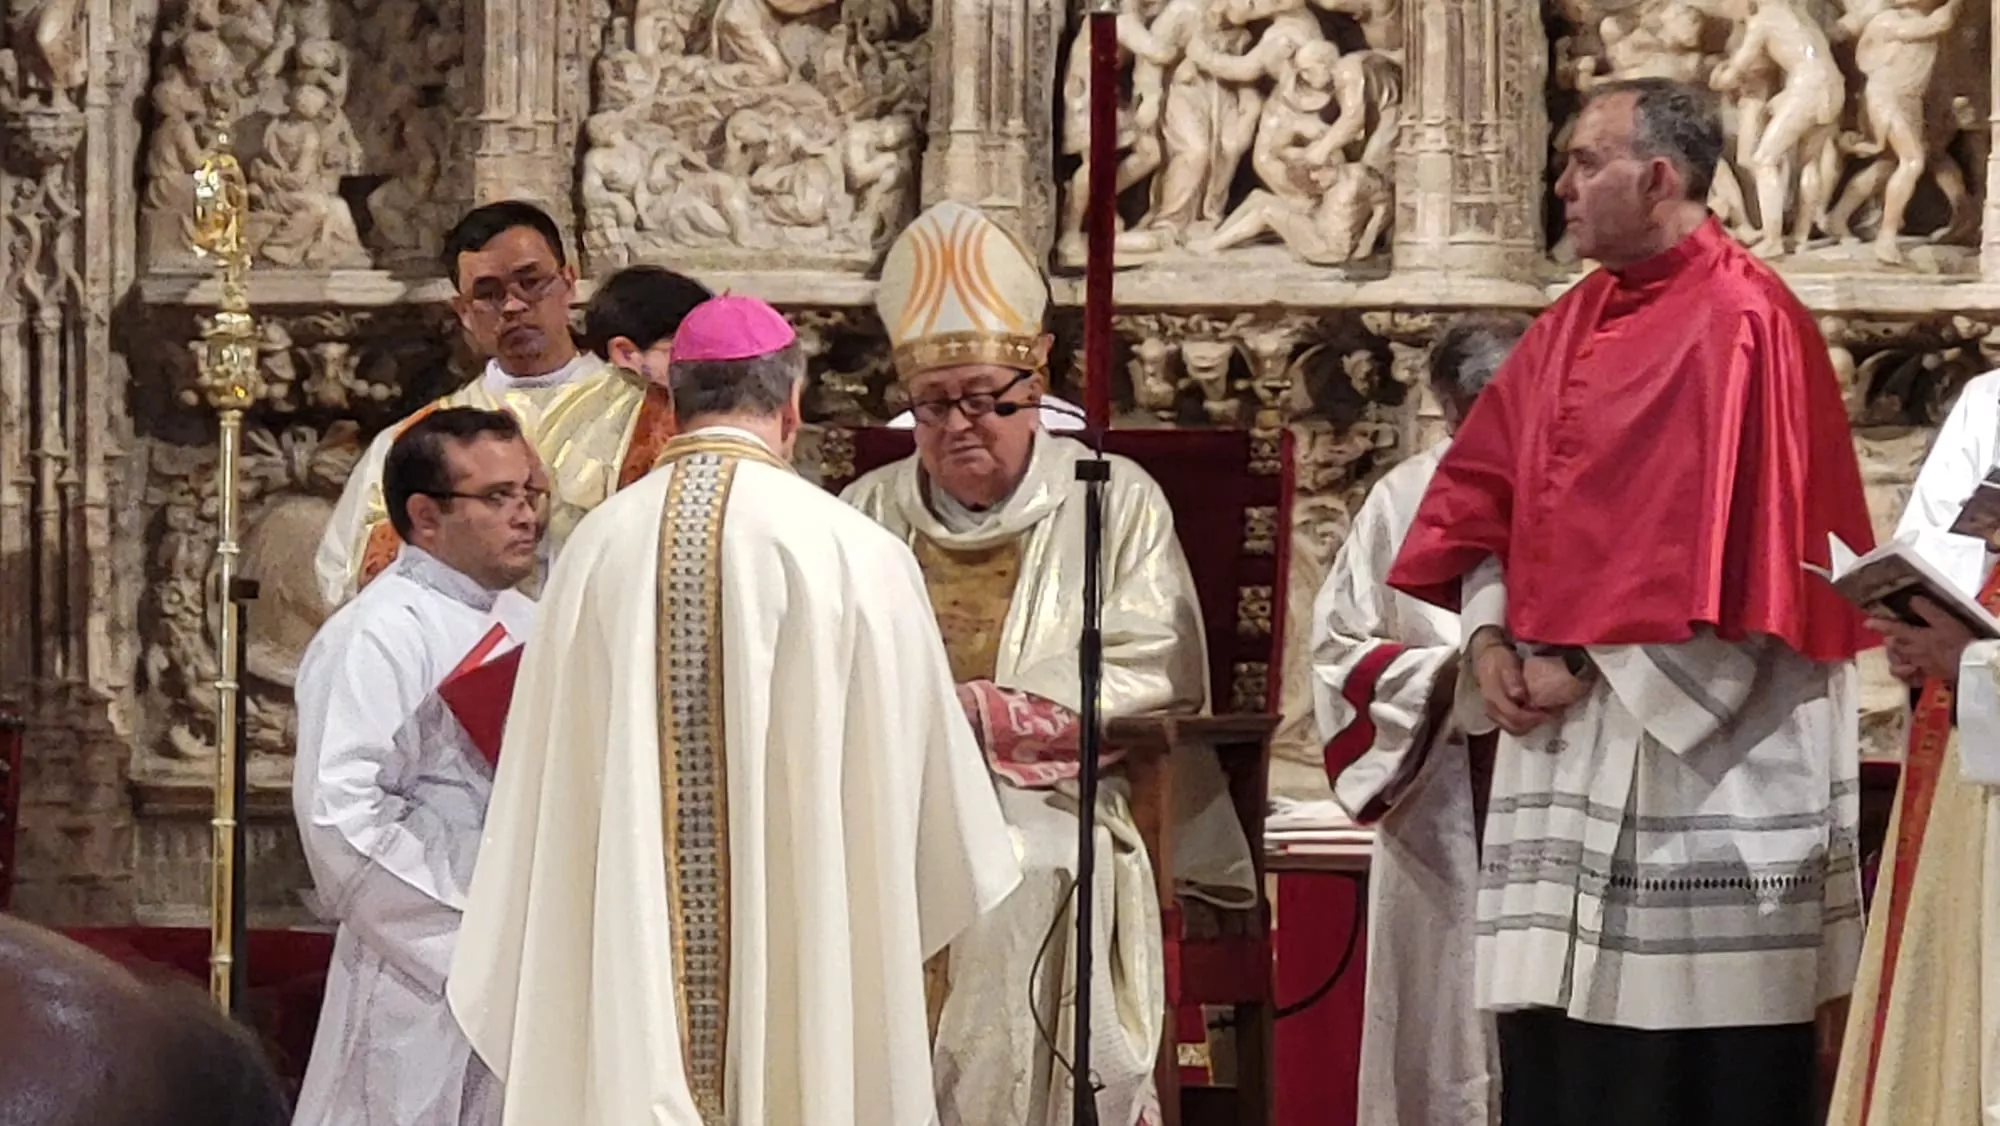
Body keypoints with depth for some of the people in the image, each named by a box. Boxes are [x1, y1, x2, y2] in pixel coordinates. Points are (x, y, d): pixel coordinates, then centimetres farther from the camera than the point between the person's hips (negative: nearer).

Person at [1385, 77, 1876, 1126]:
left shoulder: (1742, 325, -12)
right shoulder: (1575, 322, 14)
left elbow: (1722, 545, -18)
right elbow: (1483, 486, 14)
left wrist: (1589, 664, -14)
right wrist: (1491, 638, -1)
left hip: (1697, 746, -8)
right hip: (1567, 741, 8)